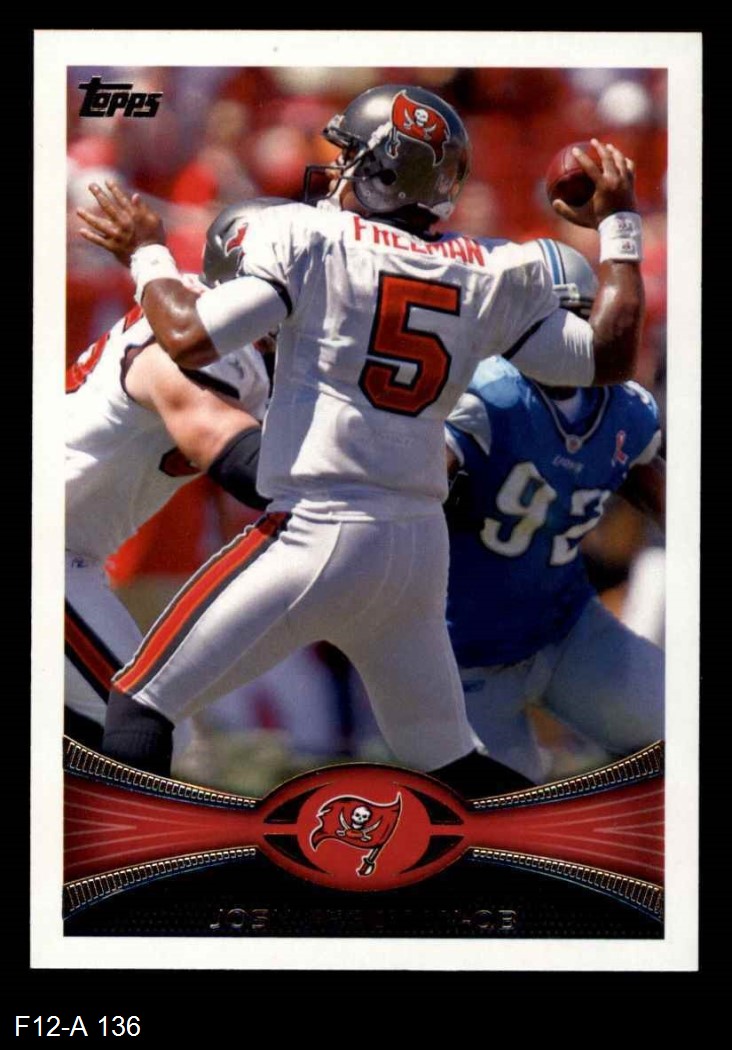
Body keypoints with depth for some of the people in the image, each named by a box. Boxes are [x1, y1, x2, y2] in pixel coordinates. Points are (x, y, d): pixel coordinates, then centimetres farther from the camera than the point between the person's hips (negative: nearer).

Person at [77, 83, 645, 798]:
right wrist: (620, 229, 25)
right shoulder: (491, 277, 9)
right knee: (452, 762, 20)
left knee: (141, 701, -1)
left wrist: (146, 255, 8)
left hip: (318, 533, -6)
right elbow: (607, 358, 15)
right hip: (423, 545, 6)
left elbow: (189, 338, -11)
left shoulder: (312, 239, -4)